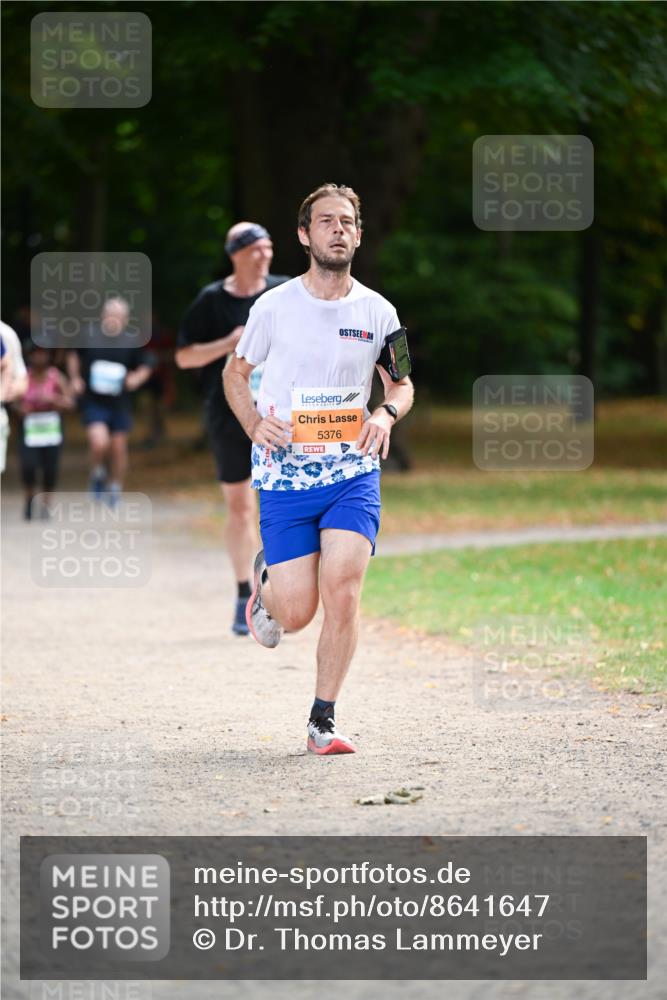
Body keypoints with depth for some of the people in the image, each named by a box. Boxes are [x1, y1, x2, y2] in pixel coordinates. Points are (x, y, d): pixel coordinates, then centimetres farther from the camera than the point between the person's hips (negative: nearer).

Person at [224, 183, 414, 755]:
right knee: (297, 613, -5)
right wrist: (255, 424, -6)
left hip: (353, 472, 1)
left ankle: (324, 720, -3)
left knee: (343, 589, -18)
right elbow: (236, 372, 13)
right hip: (285, 473, -1)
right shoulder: (274, 306, -2)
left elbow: (401, 383, 16)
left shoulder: (376, 312, 3)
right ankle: (266, 583, 35)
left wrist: (387, 413, -7)